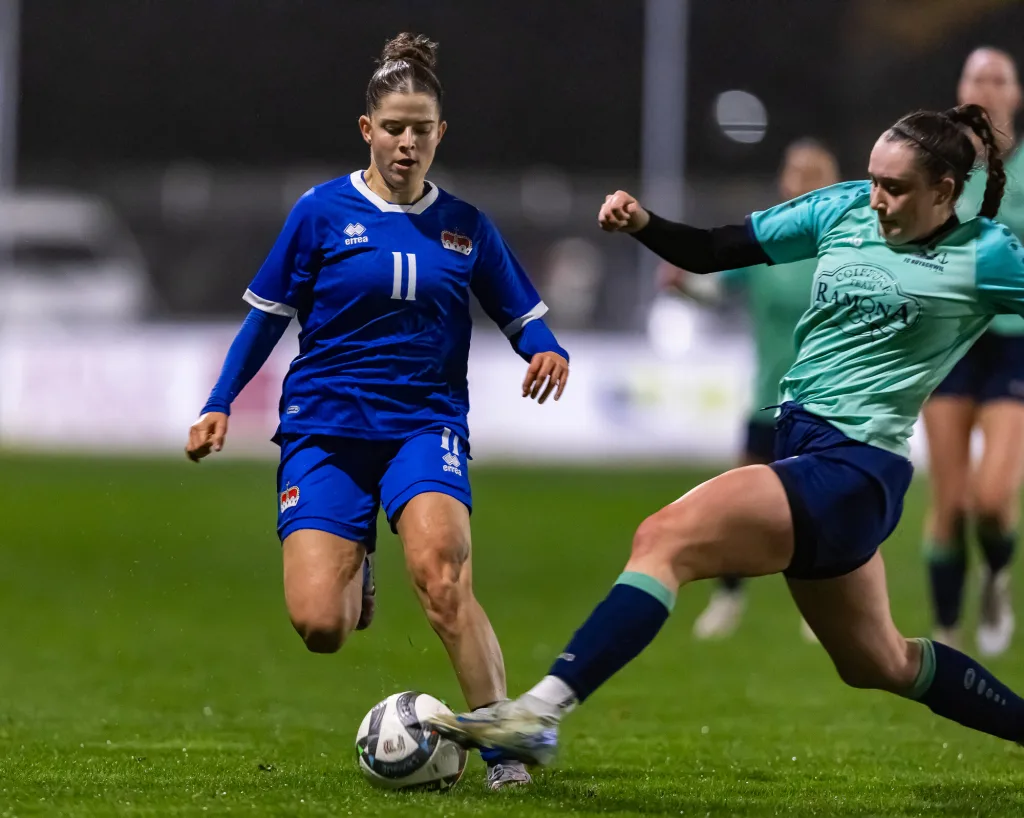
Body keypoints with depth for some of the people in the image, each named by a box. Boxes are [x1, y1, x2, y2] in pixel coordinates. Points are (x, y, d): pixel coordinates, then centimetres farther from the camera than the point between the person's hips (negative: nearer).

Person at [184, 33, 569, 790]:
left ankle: (504, 751, -25)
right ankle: (353, 574, 25)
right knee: (318, 626, -14)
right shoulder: (324, 211, 2)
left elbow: (522, 315, 12)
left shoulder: (464, 227, 7)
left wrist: (547, 351, -11)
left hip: (424, 424, 0)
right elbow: (268, 314, 9)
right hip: (325, 427, 0)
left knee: (440, 570, -31)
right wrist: (219, 406, 3)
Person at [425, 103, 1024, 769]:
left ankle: (541, 714, -31)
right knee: (878, 663, 22)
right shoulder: (844, 210, 8)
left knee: (665, 538, -23)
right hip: (801, 446, 8)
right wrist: (642, 224, -6)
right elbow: (711, 252, 11)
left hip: (850, 472, -8)